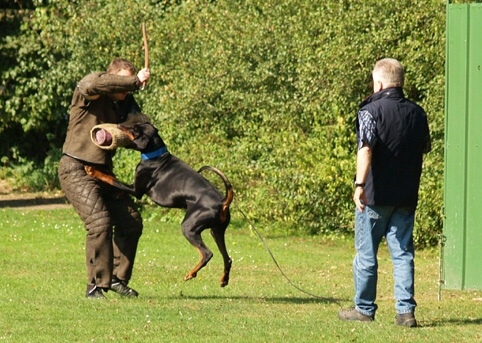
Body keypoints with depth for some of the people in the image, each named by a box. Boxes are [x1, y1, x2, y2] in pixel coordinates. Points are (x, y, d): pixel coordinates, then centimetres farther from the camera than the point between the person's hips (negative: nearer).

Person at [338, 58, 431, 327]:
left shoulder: (371, 111, -11)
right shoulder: (418, 113, 8)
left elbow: (366, 149, -23)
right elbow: (425, 149, 20)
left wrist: (360, 184, -30)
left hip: (376, 195, -5)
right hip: (407, 196, 5)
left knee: (366, 254, 7)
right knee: (403, 253, 6)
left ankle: (364, 308, 14)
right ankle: (406, 310, -2)